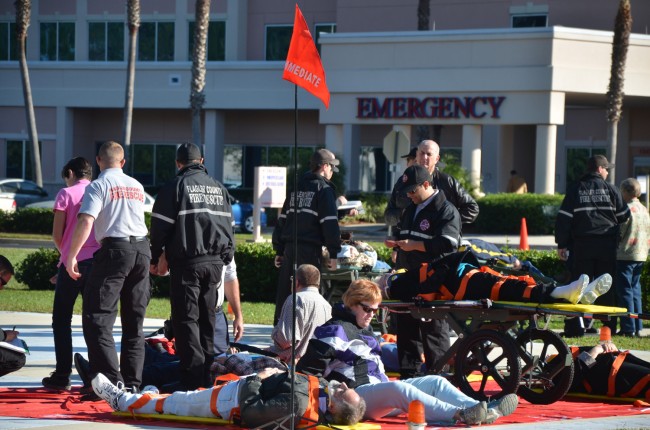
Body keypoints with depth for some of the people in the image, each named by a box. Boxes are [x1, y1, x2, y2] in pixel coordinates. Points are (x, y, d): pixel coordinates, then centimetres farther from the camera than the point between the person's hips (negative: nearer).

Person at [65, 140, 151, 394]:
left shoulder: (98, 186, -4)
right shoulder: (137, 186, 16)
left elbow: (85, 222, -16)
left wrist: (71, 256, -14)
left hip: (115, 249, -6)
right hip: (142, 249, 6)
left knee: (97, 319, -5)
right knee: (134, 321, 12)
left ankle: (112, 381, -16)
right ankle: (132, 382, 11)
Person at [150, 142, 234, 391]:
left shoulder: (176, 186, -3)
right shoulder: (219, 188, 14)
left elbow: (160, 226, -4)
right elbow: (228, 226, 18)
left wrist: (155, 258, 6)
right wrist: (225, 258, 23)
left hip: (186, 262, -5)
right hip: (215, 262, 5)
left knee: (186, 319, -4)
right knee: (207, 319, 13)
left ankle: (193, 380, -11)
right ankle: (207, 377, 13)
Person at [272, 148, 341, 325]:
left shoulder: (297, 188, 18)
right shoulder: (324, 189, -4)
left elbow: (282, 219, 19)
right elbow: (330, 224, -11)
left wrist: (279, 250, 21)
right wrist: (334, 253, -10)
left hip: (289, 248, 7)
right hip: (310, 249, -7)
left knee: (284, 293, 9)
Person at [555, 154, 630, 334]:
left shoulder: (575, 190, 3)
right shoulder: (610, 189, 1)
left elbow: (563, 218, -1)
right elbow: (624, 216, 6)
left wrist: (561, 245, 3)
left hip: (582, 245, 0)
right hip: (607, 244, 0)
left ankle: (574, 327, -3)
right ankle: (609, 326, 7)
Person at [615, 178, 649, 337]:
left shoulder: (627, 209, -14)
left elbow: (619, 233, -14)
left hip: (625, 256, -8)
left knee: (625, 291, -4)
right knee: (635, 289, 14)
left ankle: (628, 328, -6)